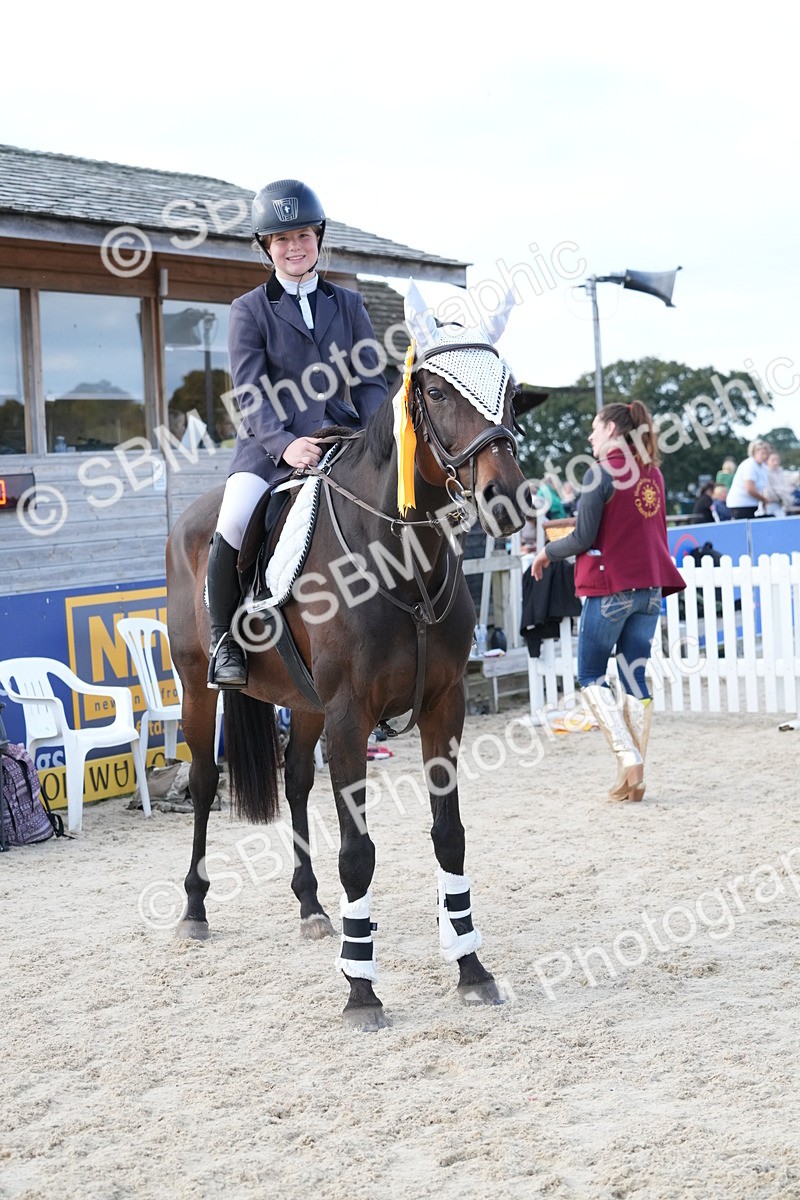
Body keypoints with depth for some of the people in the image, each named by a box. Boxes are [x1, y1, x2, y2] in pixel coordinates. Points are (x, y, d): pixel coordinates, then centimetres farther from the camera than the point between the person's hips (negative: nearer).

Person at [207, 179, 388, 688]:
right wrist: (284, 444, -21)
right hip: (271, 444, -3)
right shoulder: (250, 310, 7)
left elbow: (371, 382, 12)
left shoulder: (349, 304, 15)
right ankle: (226, 638, -9)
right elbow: (249, 394, -3)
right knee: (235, 522, -29)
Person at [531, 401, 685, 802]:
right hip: (650, 587, 7)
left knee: (591, 677, 5)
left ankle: (627, 755, -10)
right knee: (635, 678, 7)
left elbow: (583, 538, -12)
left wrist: (547, 552, 4)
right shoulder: (653, 474, 11)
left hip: (610, 588, -6)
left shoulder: (601, 473, -10)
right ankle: (635, 776, 5)